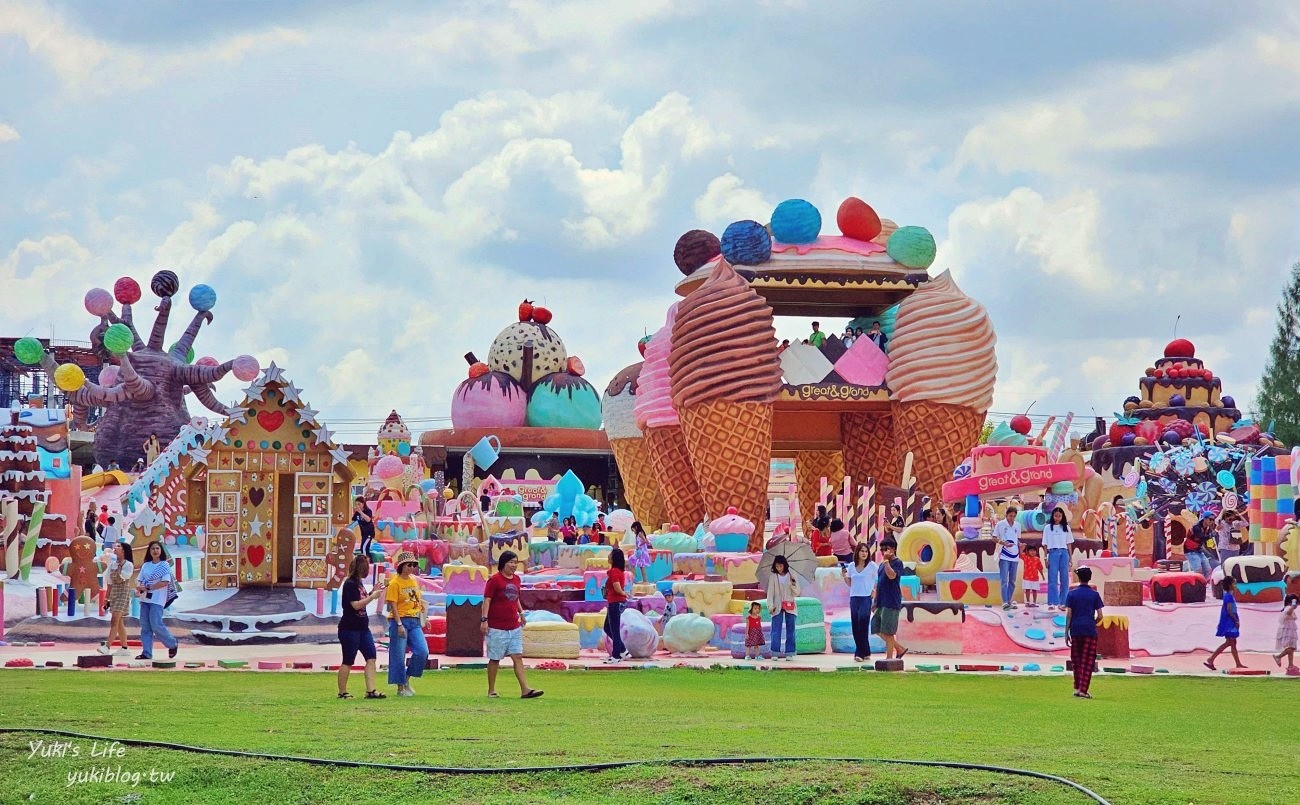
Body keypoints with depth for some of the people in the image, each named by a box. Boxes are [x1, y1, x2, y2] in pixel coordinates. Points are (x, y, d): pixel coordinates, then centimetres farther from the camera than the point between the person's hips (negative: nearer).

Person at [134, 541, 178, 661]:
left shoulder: (165, 565, -2)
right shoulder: (146, 565, 15)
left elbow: (165, 582, -12)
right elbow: (139, 580, 15)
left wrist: (147, 588, -15)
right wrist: (138, 587, -9)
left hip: (157, 600, -6)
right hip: (144, 599, 6)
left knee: (156, 625, -12)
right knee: (145, 627, 3)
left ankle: (172, 644, 9)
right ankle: (146, 653, 6)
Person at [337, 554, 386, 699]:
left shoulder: (359, 583, 13)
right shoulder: (350, 584, -15)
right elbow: (356, 605, -21)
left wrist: (373, 592, 14)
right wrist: (373, 596, -13)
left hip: (362, 627, 9)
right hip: (350, 628, -9)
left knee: (371, 657, 0)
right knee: (348, 662, -1)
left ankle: (370, 690, -1)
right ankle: (342, 692, 9)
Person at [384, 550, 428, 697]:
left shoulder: (414, 580, 12)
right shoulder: (395, 582, -8)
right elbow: (393, 606, -12)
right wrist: (399, 624, -18)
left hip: (414, 621, 6)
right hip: (400, 620, -6)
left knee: (422, 652, -5)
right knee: (399, 655, -1)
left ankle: (407, 680, 12)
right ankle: (400, 688, 8)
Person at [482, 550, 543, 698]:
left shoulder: (516, 579, 12)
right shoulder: (495, 580, -9)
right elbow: (487, 600, -12)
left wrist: (521, 612, 14)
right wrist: (485, 619, -20)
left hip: (514, 627, 6)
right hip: (497, 628, -6)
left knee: (518, 657, -1)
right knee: (495, 659, 3)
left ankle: (525, 690, -8)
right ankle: (491, 690, 13)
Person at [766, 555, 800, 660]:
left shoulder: (791, 576, 5)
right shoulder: (773, 577, 3)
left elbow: (796, 593, 6)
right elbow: (770, 592, 1)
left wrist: (793, 585, -14)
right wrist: (770, 606, -8)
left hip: (790, 606, 1)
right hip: (778, 606, -1)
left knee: (790, 629, 1)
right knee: (776, 629, -6)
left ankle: (789, 652, 5)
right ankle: (775, 652, -6)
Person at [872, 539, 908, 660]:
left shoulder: (897, 562, -6)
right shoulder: (882, 564, 19)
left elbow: (891, 575, -25)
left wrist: (886, 560, -20)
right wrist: (875, 602, 20)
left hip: (891, 602, -9)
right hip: (881, 603, 9)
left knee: (887, 631, -7)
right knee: (878, 629, 10)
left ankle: (889, 657, 0)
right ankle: (900, 649, 19)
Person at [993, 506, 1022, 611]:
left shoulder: (1017, 525, 11)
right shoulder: (1000, 524, -2)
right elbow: (994, 537, -1)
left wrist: (1020, 550, 9)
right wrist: (1004, 543, -16)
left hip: (1015, 556, 5)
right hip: (1004, 556, -5)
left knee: (1012, 581, 9)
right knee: (1004, 580, -11)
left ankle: (1010, 601, 16)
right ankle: (1005, 602, -16)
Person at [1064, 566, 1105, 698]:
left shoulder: (1072, 594, 1)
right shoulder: (1094, 594, 1)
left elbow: (1068, 614, -2)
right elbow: (1099, 616, -1)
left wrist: (1066, 633, 1)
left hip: (1075, 630, 1)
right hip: (1090, 631, -1)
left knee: (1076, 660, 14)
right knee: (1087, 662, 1)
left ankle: (1077, 688, 16)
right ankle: (1083, 690, -6)